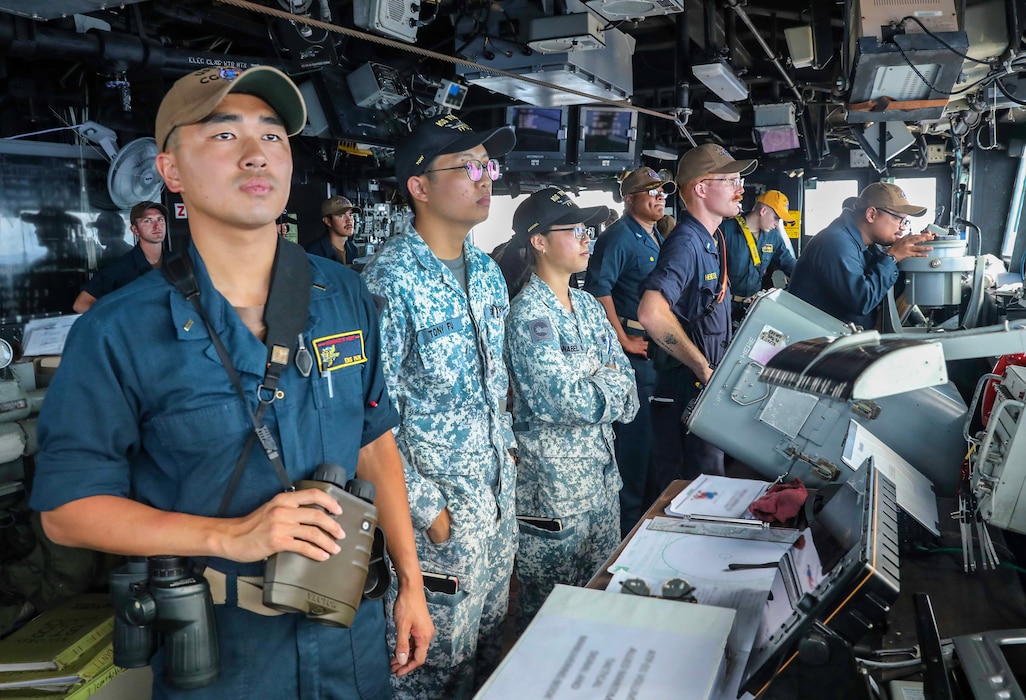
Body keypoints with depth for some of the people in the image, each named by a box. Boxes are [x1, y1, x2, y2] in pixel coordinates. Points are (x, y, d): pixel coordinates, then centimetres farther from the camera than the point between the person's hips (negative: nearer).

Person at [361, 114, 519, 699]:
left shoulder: (487, 271, 6)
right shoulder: (390, 280, -19)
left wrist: (507, 452, 14)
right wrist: (427, 508, -18)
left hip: (501, 494, 7)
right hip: (440, 509, -7)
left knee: (491, 640, 23)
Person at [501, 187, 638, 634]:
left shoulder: (589, 307, 8)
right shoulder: (528, 315, -16)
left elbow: (628, 395, 5)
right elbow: (563, 401, -24)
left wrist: (595, 384, -14)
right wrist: (609, 385, -8)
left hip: (601, 470, 8)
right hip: (552, 480, -8)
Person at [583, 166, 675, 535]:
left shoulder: (656, 238, 16)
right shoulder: (619, 237, -13)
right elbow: (598, 288, -23)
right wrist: (623, 340, -21)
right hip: (636, 350, -9)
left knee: (655, 433, 18)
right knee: (634, 434, -3)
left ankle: (651, 507, 34)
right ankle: (628, 523, 10)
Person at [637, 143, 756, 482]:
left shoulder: (712, 240, 10)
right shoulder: (686, 243, -20)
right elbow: (652, 313, -35)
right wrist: (701, 367, -25)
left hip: (709, 384, 9)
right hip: (686, 389, -9)